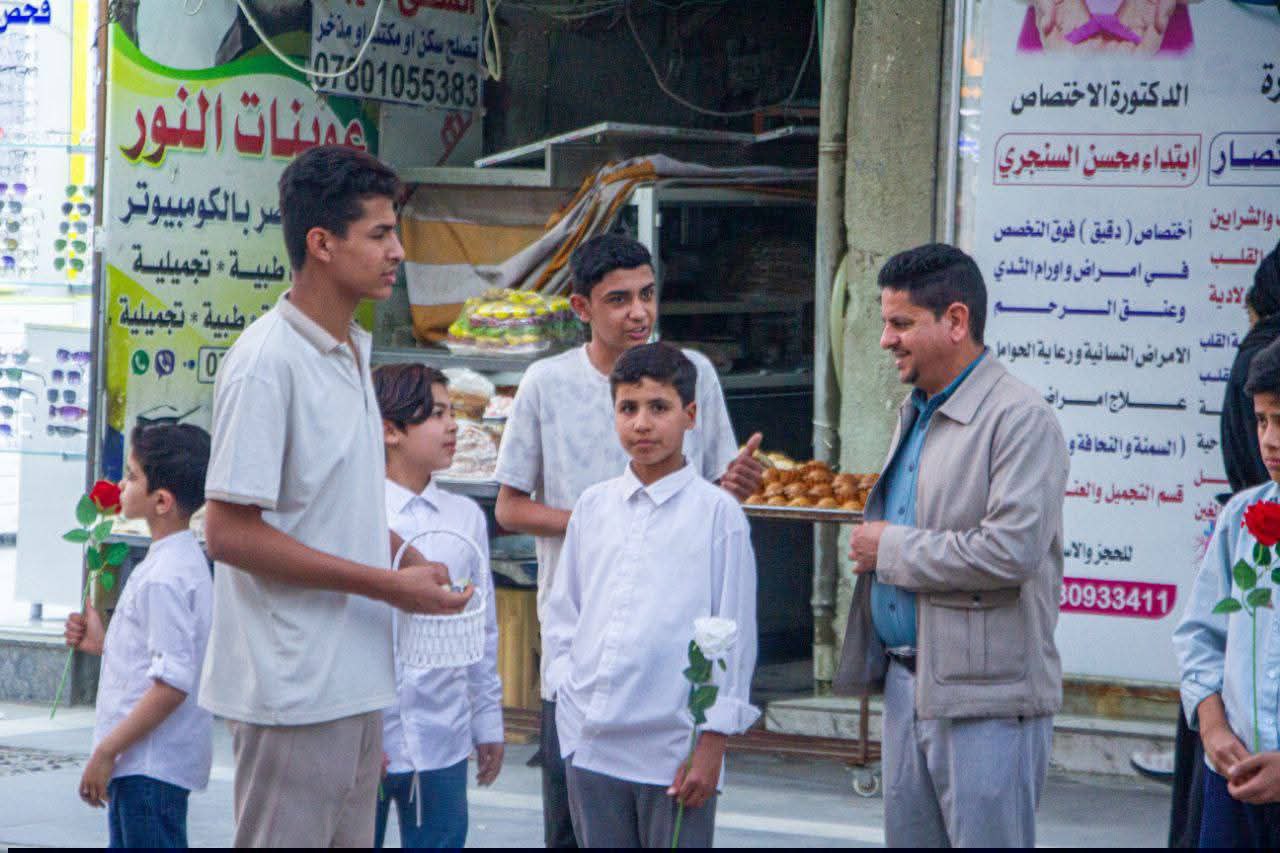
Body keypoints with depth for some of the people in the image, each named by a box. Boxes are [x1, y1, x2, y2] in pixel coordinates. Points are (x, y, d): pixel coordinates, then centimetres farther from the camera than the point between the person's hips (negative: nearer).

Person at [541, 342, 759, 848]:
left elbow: (733, 636, -3)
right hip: (591, 747, 4)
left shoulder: (716, 513, -3)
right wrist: (566, 695, 4)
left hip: (674, 749, -4)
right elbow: (561, 615, 17)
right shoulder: (592, 507, 10)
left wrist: (712, 743, -6)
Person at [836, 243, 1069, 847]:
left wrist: (892, 549, -14)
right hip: (908, 684, 9)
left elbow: (1012, 550, -24)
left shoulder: (1020, 418, -13)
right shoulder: (914, 412, 16)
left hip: (985, 698, -9)